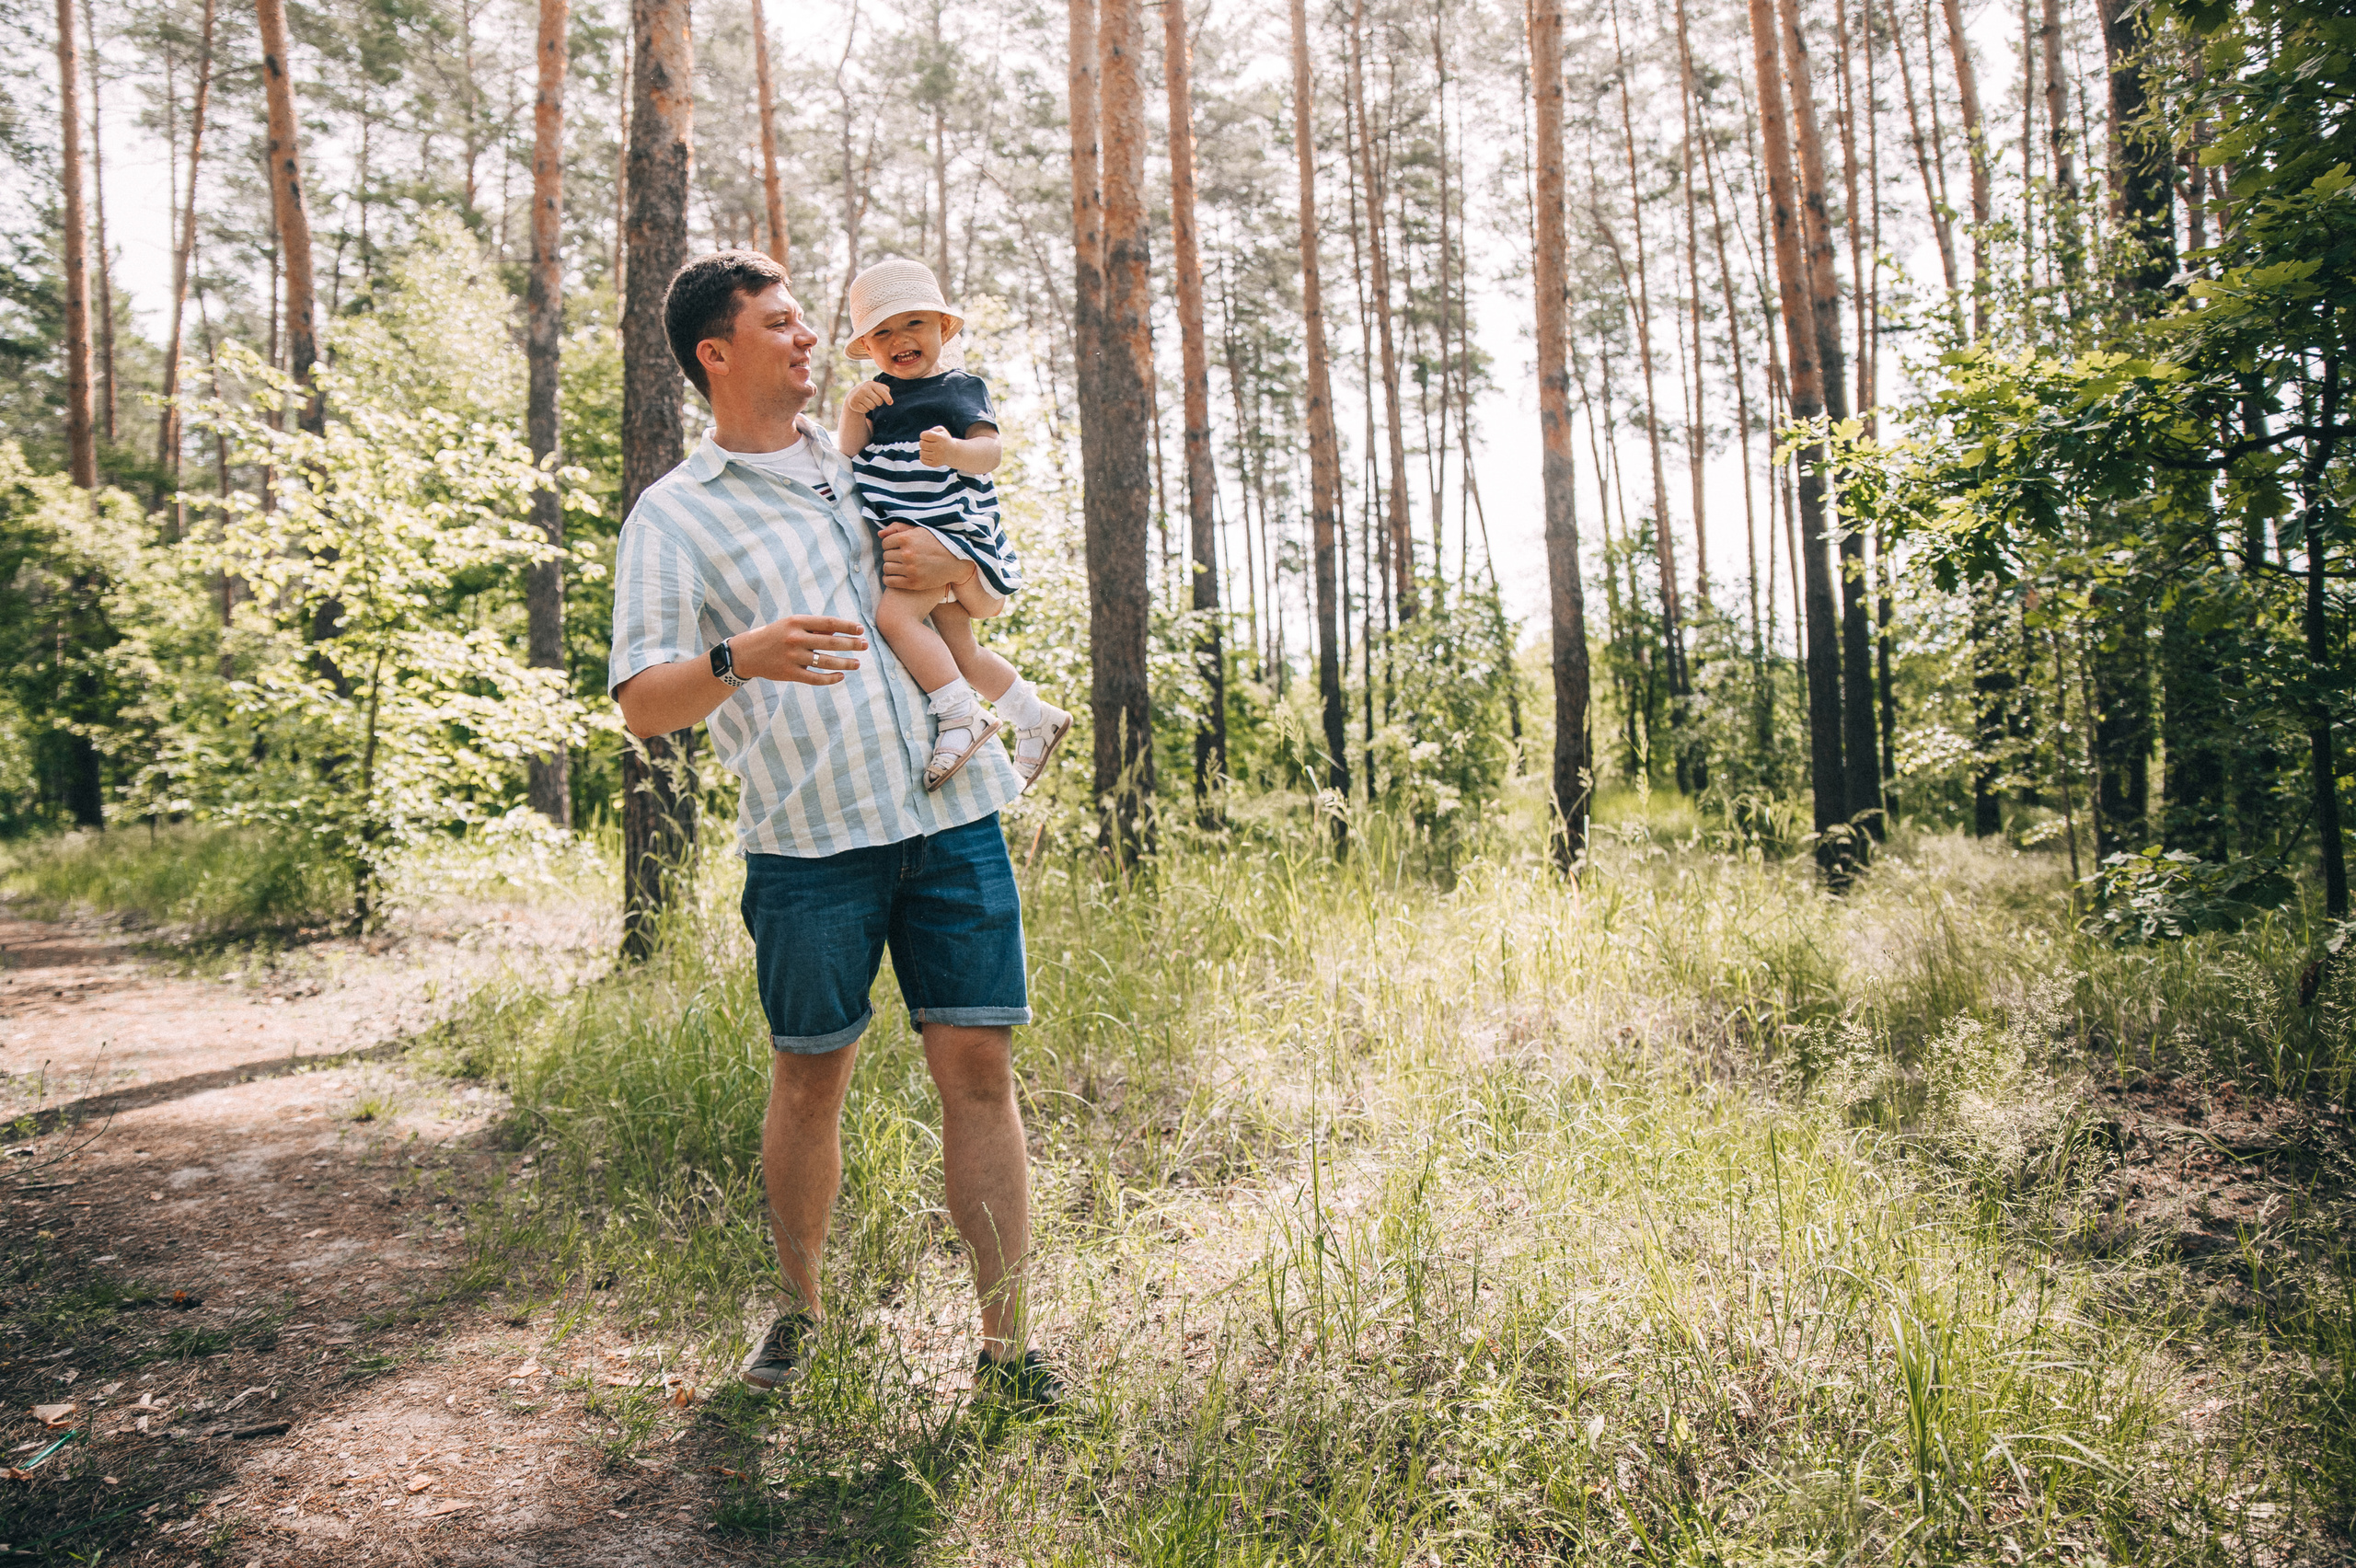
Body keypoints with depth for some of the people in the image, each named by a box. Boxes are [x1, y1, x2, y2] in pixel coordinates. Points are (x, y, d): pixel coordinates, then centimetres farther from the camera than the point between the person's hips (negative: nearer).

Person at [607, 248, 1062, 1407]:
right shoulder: (674, 515, 4)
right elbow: (642, 706, -4)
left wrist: (951, 566, 1)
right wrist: (740, 659, -25)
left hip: (951, 811, 3)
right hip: (811, 837, -3)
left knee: (979, 1066, 0)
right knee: (811, 1079, 9)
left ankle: (1005, 1345, 9)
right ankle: (799, 1306, 32)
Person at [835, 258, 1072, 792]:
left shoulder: (961, 388, -4)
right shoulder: (878, 393, 12)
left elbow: (989, 451, -18)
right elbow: (848, 453, 2)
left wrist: (955, 452, -39)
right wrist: (852, 410, -17)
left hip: (952, 529, -8)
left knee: (894, 614, -27)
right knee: (959, 654, 14)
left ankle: (962, 715, -20)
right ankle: (1038, 717, 28)